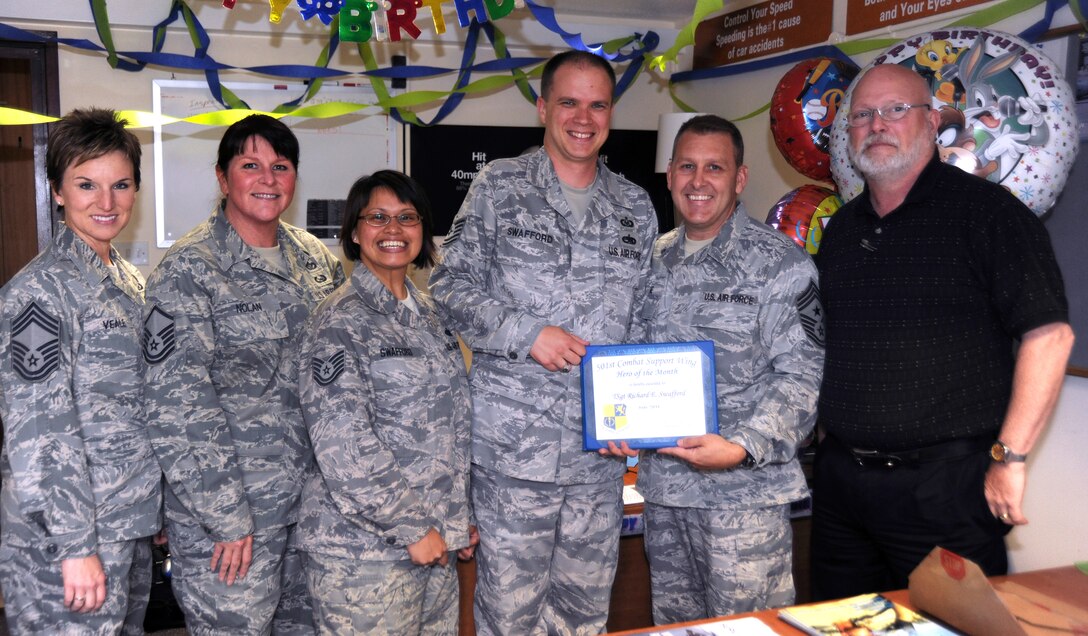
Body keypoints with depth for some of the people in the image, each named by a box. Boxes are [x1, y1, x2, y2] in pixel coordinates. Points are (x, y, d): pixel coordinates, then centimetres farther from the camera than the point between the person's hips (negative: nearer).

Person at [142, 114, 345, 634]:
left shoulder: (317, 259, 8)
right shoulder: (188, 270, -11)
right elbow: (177, 406, -15)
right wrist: (227, 520, -16)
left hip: (315, 501, 6)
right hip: (229, 516, -6)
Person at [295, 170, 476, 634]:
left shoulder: (426, 313, 11)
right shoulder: (340, 322, -12)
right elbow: (344, 450, -19)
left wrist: (458, 517, 13)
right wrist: (413, 528, -15)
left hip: (435, 542, 7)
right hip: (363, 551, -7)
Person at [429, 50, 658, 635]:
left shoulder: (636, 208, 11)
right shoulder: (499, 186, 1)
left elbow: (642, 320, 14)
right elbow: (451, 286, -2)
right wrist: (526, 334, -15)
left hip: (600, 448, 4)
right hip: (513, 443, -3)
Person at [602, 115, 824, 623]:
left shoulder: (779, 262, -7)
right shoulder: (654, 261, 11)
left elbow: (801, 374, -11)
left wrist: (742, 448, -22)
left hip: (745, 490, -5)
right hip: (662, 486, 6)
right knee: (674, 624, 18)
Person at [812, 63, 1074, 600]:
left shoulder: (982, 209, -7)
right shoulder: (841, 228, 13)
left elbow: (1049, 332, -15)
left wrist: (1008, 456, -17)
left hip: (945, 485, -6)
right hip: (840, 478, 6)